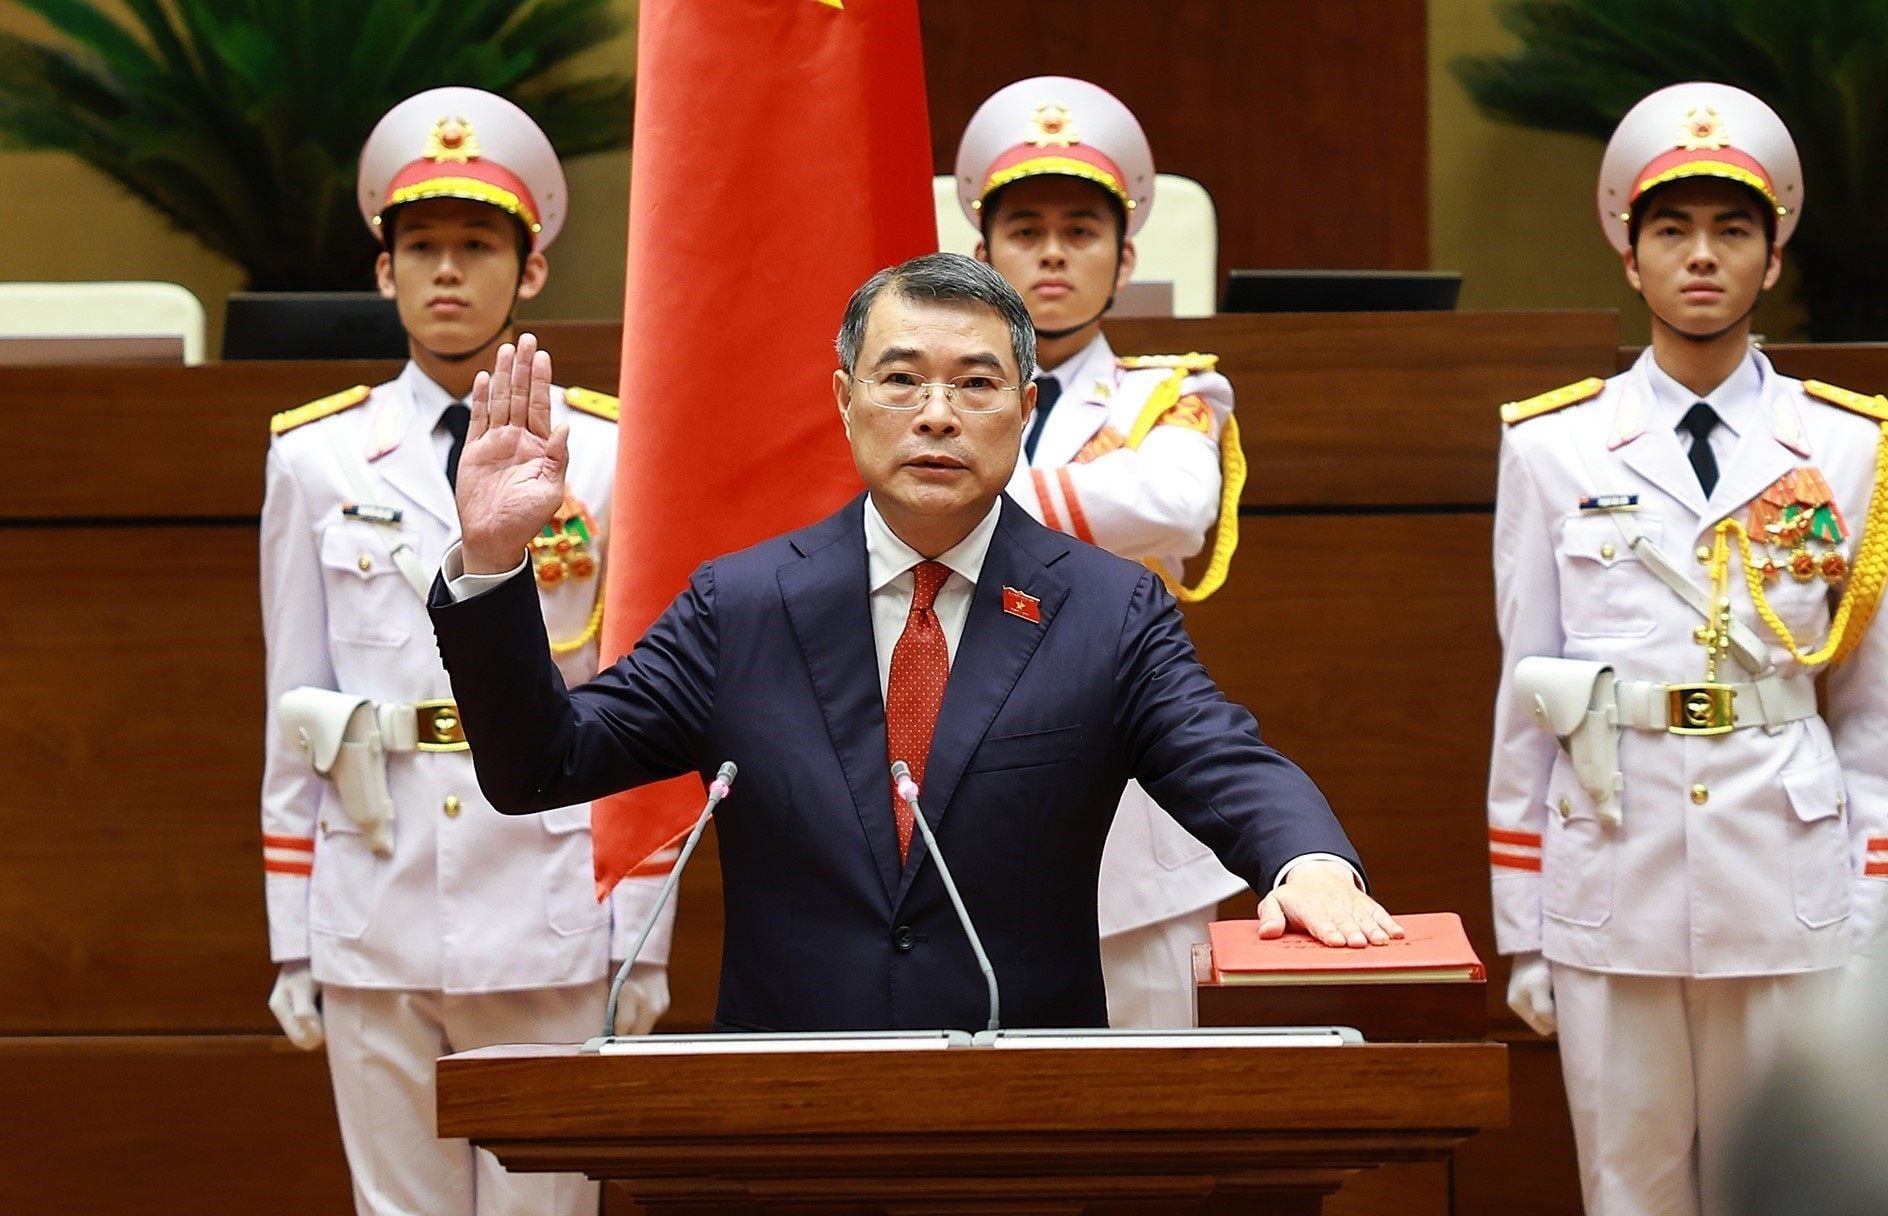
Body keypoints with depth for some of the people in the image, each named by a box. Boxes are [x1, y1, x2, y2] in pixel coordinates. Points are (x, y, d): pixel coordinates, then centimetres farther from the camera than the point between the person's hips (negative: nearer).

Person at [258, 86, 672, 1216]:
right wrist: (293, 946, 6)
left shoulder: (610, 456, 3)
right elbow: (292, 713, 8)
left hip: (550, 931, -1)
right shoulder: (316, 459, 7)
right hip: (374, 934, 1)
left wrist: (645, 940, 0)